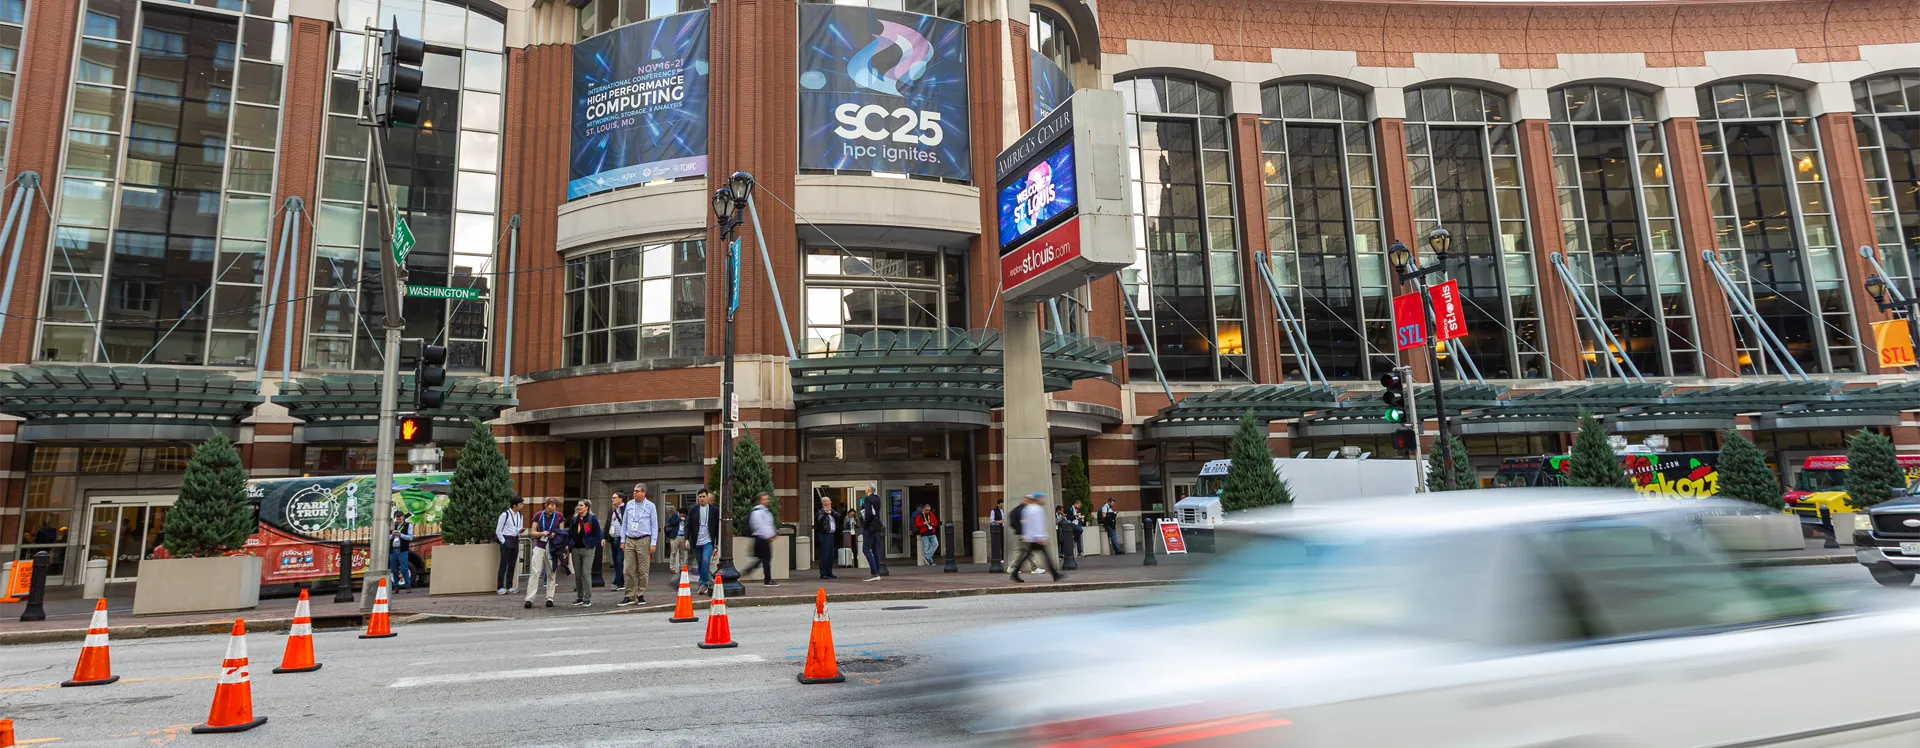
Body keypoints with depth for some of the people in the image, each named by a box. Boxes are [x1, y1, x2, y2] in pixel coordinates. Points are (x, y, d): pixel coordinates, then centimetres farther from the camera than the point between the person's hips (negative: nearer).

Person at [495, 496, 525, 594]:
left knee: (512, 564, 8)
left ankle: (509, 586, 13)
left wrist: (521, 531, -5)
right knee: (504, 564, -5)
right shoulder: (505, 515, -8)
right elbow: (498, 531, -6)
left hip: (515, 541, 6)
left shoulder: (520, 516, 12)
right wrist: (503, 542, -10)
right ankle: (500, 587, -1)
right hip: (506, 540, -6)